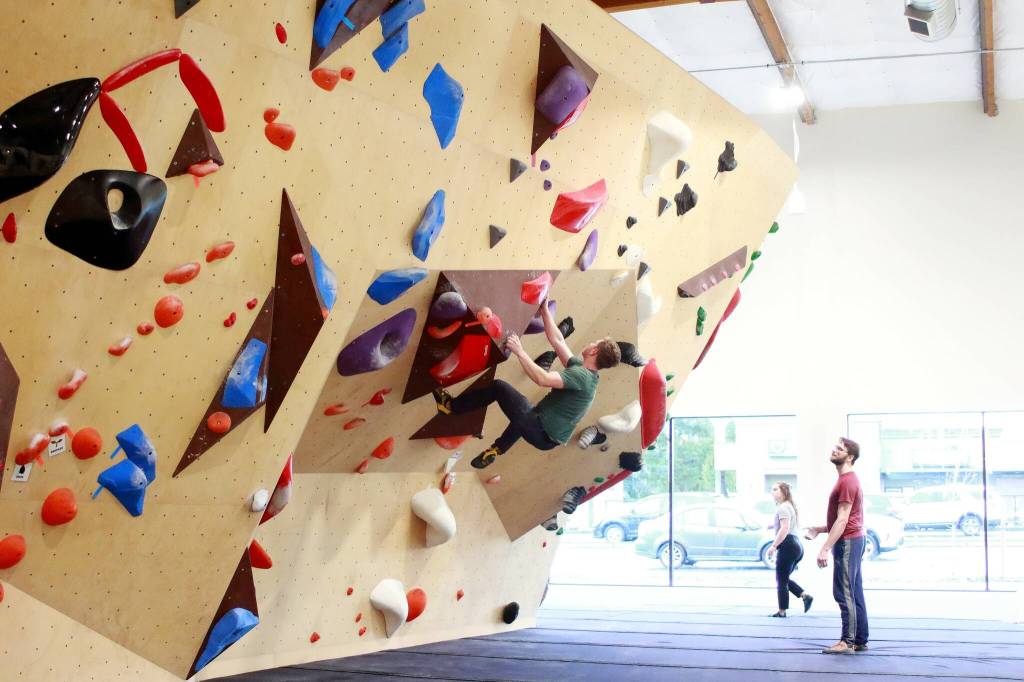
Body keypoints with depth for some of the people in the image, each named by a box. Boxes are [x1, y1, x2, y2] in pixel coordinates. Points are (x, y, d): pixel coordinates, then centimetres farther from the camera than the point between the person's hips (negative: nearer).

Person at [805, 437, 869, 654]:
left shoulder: (847, 482, -16)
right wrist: (819, 529, 18)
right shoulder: (847, 480, 18)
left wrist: (825, 548, -22)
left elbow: (842, 520, -21)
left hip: (847, 543, -11)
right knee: (854, 594, 11)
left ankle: (847, 642, -7)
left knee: (843, 593, -9)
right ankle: (860, 641, 15)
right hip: (852, 541, 11)